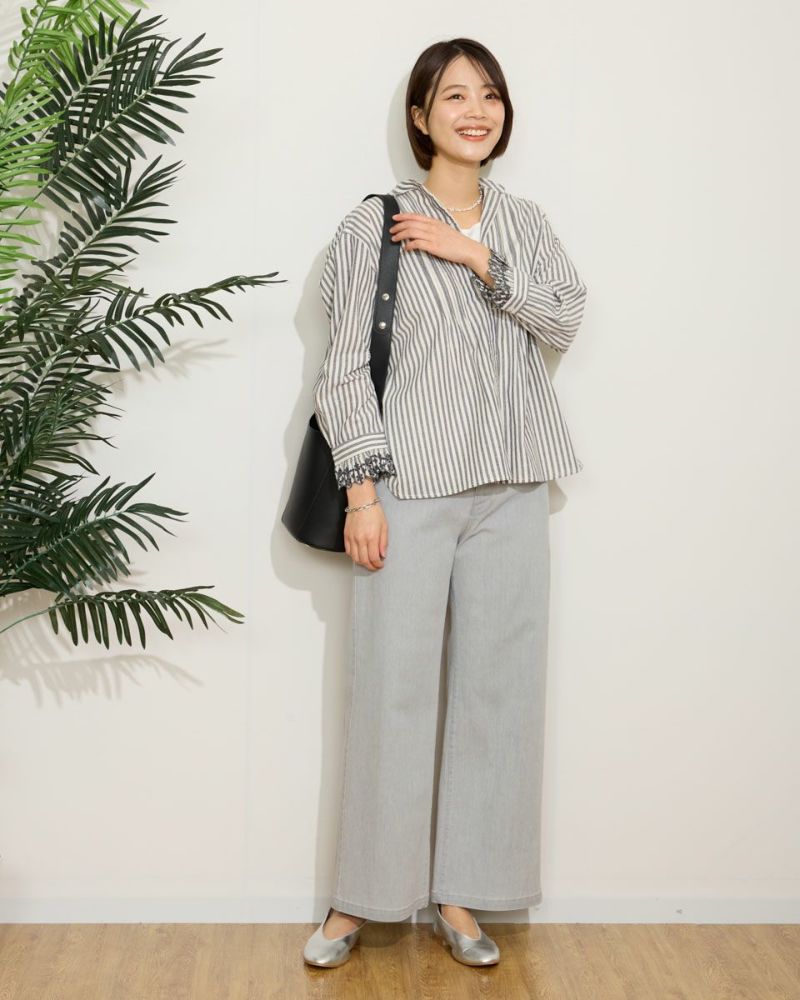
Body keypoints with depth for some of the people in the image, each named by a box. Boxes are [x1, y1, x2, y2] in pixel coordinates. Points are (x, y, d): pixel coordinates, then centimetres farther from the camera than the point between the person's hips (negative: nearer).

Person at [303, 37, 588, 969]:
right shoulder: (372, 225, 0)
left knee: (496, 687, 5)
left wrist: (478, 258, -10)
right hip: (410, 489, -4)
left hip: (510, 491, 4)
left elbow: (564, 320, -1)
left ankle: (459, 893, 17)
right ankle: (363, 897, 12)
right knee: (391, 688, -2)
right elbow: (345, 366, -4)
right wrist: (362, 488, -11)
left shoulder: (525, 223, 13)